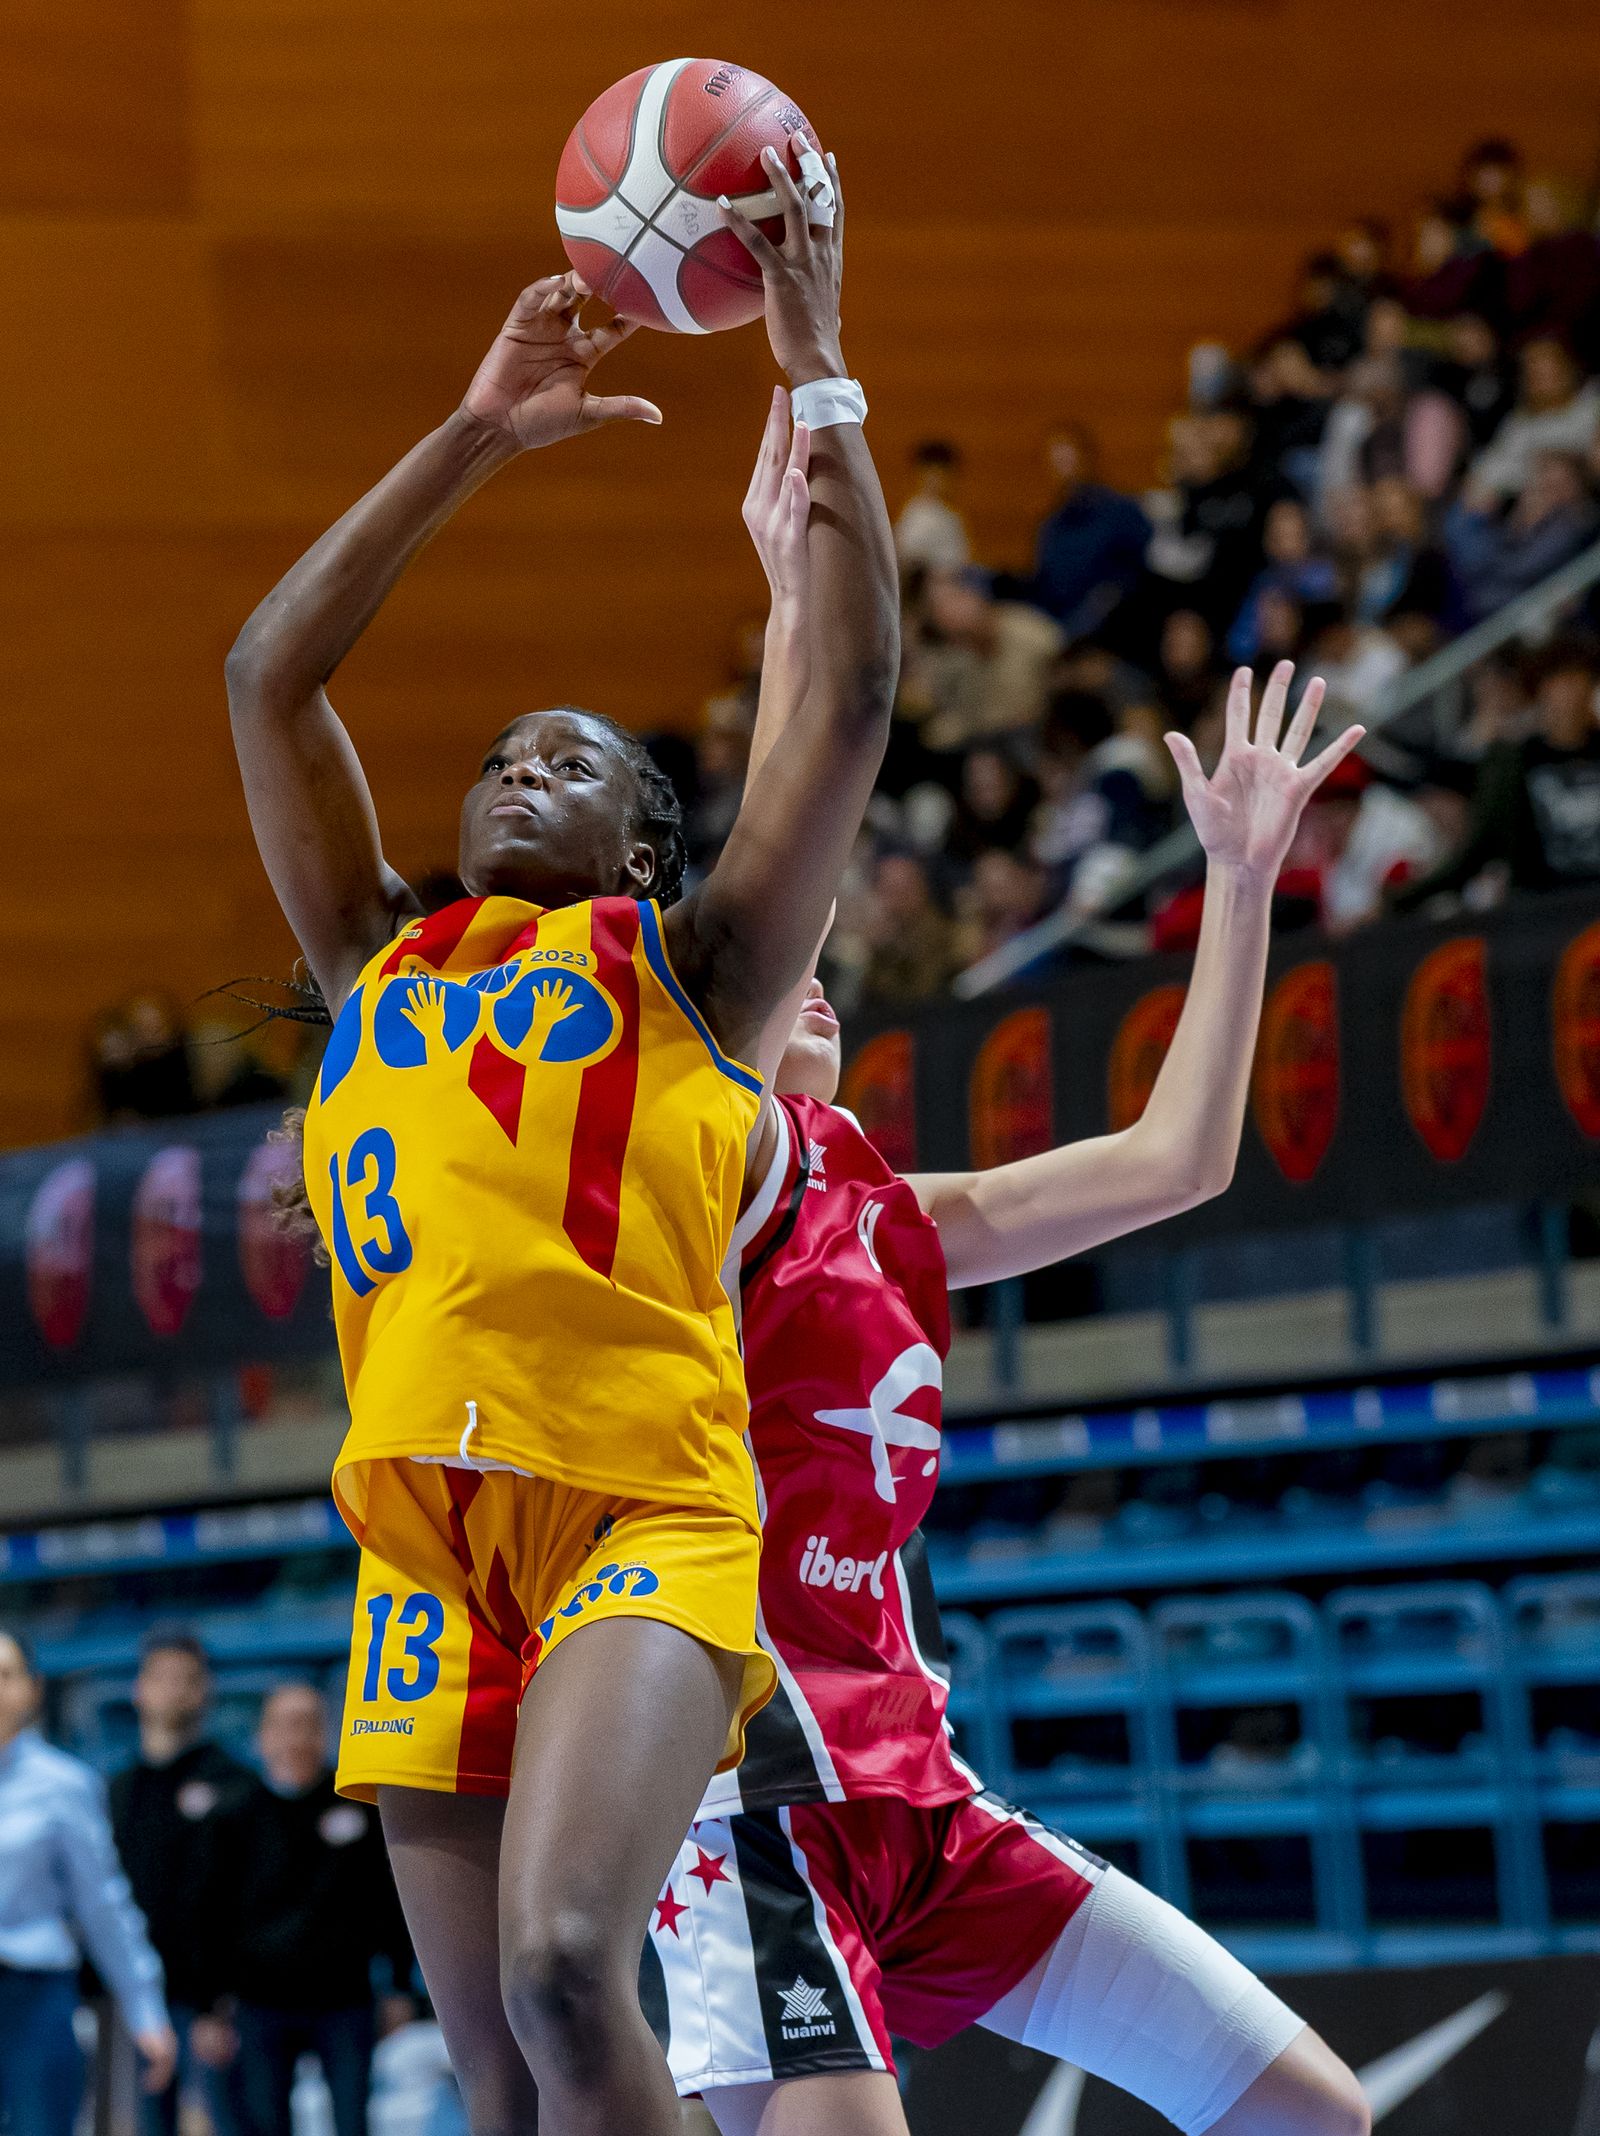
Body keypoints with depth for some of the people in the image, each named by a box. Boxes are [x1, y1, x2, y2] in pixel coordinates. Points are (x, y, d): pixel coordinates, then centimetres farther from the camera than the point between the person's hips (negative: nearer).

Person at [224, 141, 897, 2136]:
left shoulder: (686, 966, 14)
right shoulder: (380, 963, 23)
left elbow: (854, 688, 6)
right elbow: (267, 675, 21)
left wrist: (815, 369, 9)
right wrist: (474, 436, 20)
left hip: (645, 1517, -4)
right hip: (424, 1531, 4)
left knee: (565, 1969, -27)